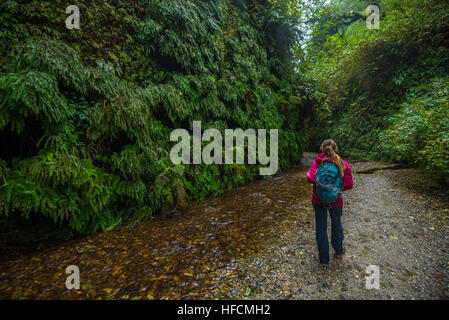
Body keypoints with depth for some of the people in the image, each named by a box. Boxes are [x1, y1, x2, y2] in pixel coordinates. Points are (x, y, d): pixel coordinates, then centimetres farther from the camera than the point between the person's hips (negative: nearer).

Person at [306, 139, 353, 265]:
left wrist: (307, 174, -1)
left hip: (318, 199, -1)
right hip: (336, 201, 1)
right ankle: (339, 251, 46)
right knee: (336, 224, 25)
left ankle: (324, 258, 25)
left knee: (321, 228, 13)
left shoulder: (317, 161, -13)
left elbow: (311, 178, -22)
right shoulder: (343, 164, -10)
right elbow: (349, 184, -11)